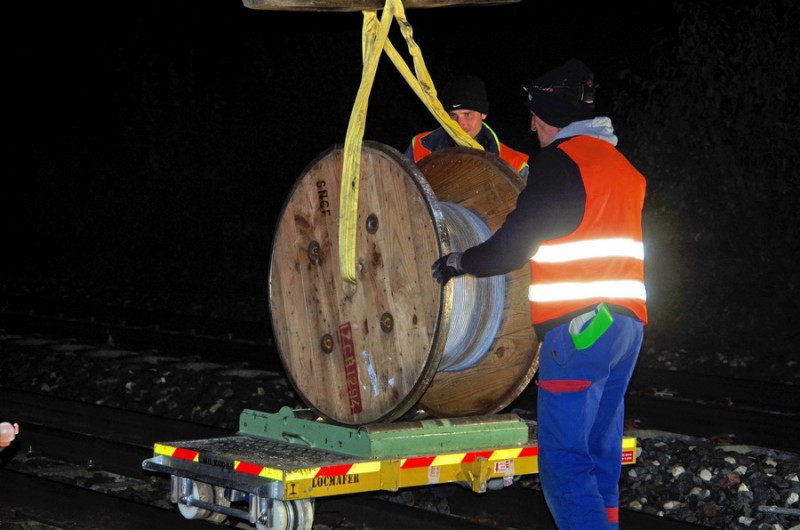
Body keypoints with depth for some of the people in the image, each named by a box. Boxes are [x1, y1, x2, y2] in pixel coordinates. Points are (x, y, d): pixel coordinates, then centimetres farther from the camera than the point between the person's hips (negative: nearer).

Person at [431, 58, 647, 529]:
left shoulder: (561, 161, -7)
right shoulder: (621, 165, 19)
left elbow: (514, 244, -10)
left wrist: (460, 261, 7)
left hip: (578, 327, -9)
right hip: (627, 323, 9)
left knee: (564, 462, -9)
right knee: (600, 456, 12)